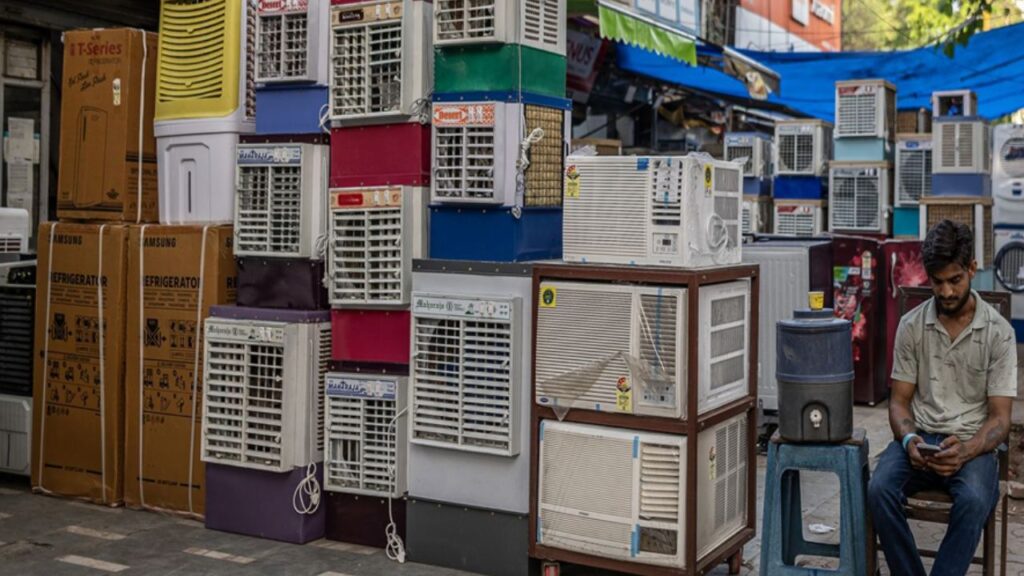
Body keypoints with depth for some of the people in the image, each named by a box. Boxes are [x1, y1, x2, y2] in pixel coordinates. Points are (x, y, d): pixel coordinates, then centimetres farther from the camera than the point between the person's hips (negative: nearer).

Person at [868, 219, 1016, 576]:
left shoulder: (998, 332, -3)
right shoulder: (911, 326, 3)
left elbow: (999, 417, -4)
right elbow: (899, 401, 6)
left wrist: (966, 450, -25)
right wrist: (909, 439, -17)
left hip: (972, 443, -2)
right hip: (919, 438, 2)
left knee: (974, 501, -35)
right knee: (879, 490, -29)